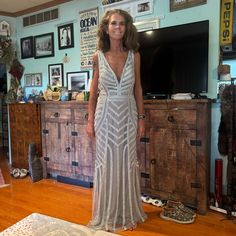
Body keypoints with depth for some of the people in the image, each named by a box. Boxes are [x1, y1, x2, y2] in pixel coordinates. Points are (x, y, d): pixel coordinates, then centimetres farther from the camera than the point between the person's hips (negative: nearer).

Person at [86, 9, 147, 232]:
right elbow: (94, 89, 4)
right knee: (106, 163, 6)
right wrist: (90, 120, 1)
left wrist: (141, 117, 3)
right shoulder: (98, 56, -1)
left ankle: (127, 212, 26)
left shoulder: (134, 55, 1)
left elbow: (137, 88, 6)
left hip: (128, 114, 1)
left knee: (127, 163, 8)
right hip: (106, 114, -1)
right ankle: (107, 214, 24)